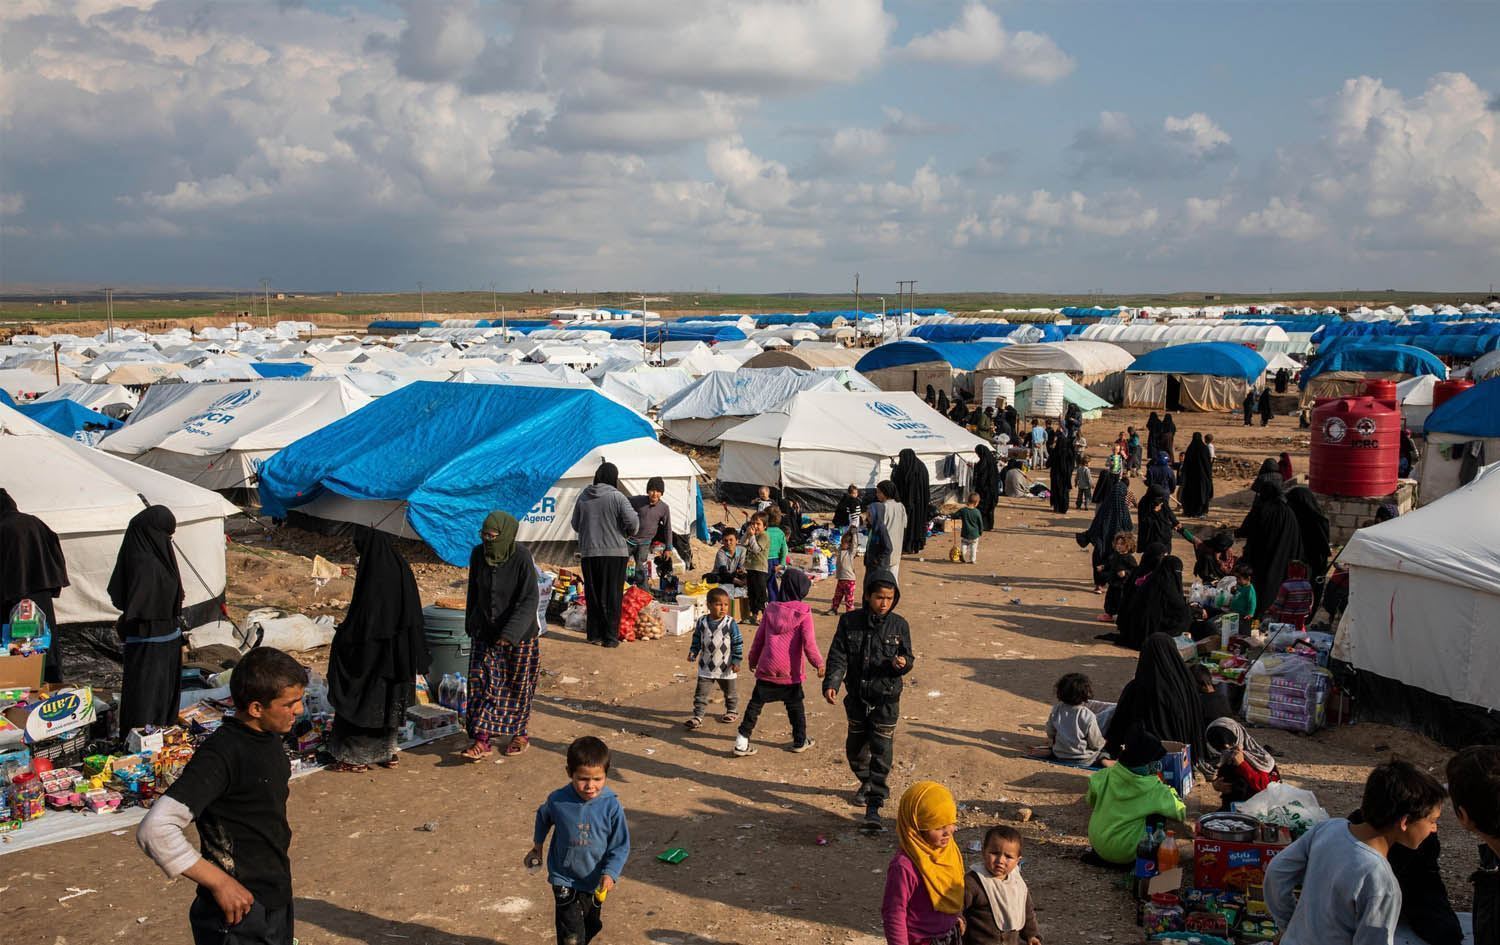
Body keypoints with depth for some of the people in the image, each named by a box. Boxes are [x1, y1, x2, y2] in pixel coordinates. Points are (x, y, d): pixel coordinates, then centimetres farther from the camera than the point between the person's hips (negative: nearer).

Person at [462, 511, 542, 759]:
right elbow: (473, 591, 10)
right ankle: (481, 741, -1)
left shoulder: (522, 559, -20)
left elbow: (530, 600, -21)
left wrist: (511, 633, -28)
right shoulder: (478, 554, -5)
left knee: (517, 685, 9)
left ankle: (520, 733, 28)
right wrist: (470, 624, 16)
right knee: (482, 683, -2)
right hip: (484, 632, 4)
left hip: (519, 635, -4)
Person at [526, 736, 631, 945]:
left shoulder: (611, 806, -20)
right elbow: (543, 817, 8)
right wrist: (537, 846, 19)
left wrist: (610, 873, -26)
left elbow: (621, 846, -12)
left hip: (595, 881, 2)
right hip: (565, 880, -2)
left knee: (591, 927, 23)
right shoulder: (558, 801, -17)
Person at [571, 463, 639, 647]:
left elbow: (575, 524, 13)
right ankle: (610, 637, 6)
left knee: (592, 595, 11)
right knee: (611, 596, 3)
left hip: (588, 552, 4)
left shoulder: (583, 497, 4)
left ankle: (594, 635, 16)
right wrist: (629, 532, 7)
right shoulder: (617, 497, -10)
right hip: (614, 552, -4)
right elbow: (632, 522, -14)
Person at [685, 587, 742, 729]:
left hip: (726, 668, -2)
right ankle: (697, 716, 5)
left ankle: (732, 711, 39)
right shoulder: (702, 622, -6)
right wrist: (693, 653, -3)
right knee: (701, 693, -1)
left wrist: (736, 661, -11)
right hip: (706, 667, 2)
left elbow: (738, 644, -9)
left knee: (729, 692, 18)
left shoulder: (731, 623, -14)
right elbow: (697, 640, 8)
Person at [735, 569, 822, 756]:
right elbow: (809, 642, -12)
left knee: (756, 703, 6)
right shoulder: (803, 612, -8)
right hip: (790, 670, -2)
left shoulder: (771, 608, 3)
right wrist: (818, 663, -2)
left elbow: (759, 637, 10)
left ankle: (742, 742, 1)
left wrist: (753, 658, 22)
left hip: (767, 667, 2)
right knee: (795, 705, 15)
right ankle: (800, 740, 26)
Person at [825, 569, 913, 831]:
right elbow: (838, 656, -4)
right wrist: (831, 683, -19)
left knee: (881, 753, -5)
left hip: (886, 699, -2)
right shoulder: (850, 621, -4)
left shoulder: (899, 625, -5)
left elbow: (908, 658, 2)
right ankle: (866, 782, 46)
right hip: (857, 697, 2)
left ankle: (874, 806, 0)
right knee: (855, 746, 18)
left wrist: (902, 663, -22)